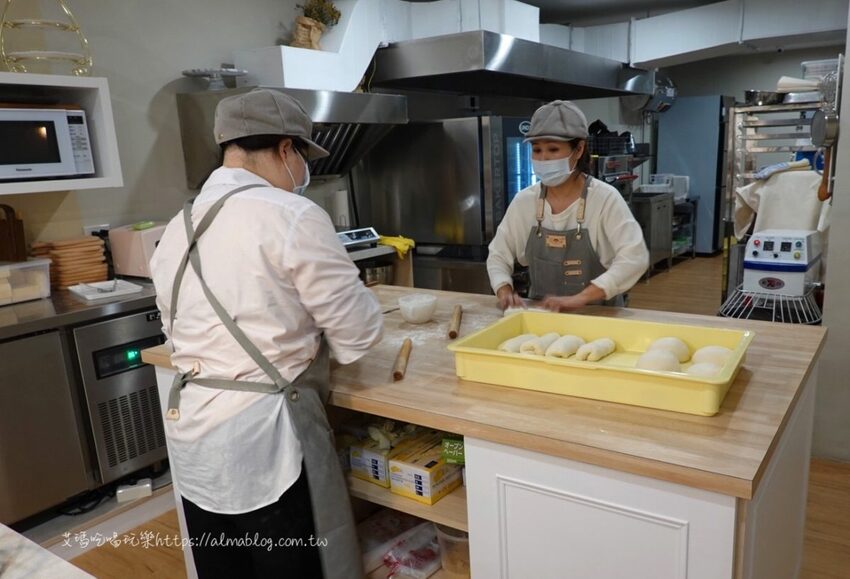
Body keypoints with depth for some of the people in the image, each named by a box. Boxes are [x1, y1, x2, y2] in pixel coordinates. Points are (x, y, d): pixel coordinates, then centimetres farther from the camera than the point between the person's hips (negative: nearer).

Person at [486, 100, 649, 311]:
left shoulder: (605, 199, -11)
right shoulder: (524, 201, 0)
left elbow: (635, 258, -19)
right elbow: (498, 255, 8)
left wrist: (580, 298, -28)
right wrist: (505, 292, -11)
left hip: (598, 315, -2)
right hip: (541, 313, 3)